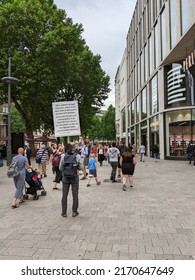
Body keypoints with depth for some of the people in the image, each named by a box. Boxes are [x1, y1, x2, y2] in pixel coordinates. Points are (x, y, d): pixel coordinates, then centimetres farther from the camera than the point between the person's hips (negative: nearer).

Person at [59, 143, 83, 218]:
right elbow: (81, 167, -3)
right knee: (75, 194, 11)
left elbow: (60, 168, -3)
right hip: (75, 177, 0)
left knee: (64, 195, 10)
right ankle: (74, 211, 17)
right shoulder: (77, 156, -6)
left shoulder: (63, 156, -6)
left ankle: (64, 212, 16)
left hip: (65, 177, 1)